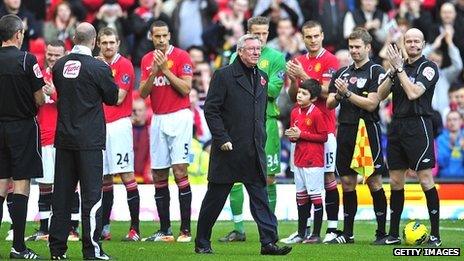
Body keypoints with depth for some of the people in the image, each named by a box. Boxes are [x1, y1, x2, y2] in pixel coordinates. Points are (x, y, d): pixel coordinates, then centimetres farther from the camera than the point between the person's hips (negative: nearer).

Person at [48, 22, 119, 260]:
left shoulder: (59, 66, 2)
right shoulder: (98, 68, -12)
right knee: (91, 195, -2)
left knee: (61, 193, 9)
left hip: (64, 139, 5)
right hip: (90, 140, -5)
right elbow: (112, 98, 2)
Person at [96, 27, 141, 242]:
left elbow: (118, 97, -11)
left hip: (119, 125, -6)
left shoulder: (124, 65, -4)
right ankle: (104, 228, 12)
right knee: (105, 179, 9)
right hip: (99, 125, 6)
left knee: (127, 175, -10)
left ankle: (135, 228, -10)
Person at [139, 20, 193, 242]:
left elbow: (185, 89, -12)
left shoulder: (181, 57, -5)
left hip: (179, 117, -6)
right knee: (158, 176, 4)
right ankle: (164, 230, 10)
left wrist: (165, 69, -16)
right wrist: (153, 72, -9)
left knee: (180, 172, -12)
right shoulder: (147, 60, 11)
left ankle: (185, 230, -13)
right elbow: (143, 93, 6)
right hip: (158, 120, 6)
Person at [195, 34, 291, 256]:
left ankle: (268, 242, -6)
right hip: (228, 149, -5)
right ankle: (202, 243, 14)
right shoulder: (224, 76, -6)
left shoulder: (261, 77, 14)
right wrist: (222, 138, -14)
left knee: (260, 197, -2)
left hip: (254, 152, 5)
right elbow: (211, 110, -9)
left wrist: (261, 140, 14)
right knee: (215, 198, 4)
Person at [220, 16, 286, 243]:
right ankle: (238, 230, 8)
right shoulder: (237, 56, 12)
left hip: (265, 121, -3)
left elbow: (273, 89, -8)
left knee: (268, 177, -1)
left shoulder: (276, 57, 3)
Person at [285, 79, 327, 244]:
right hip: (299, 161, 7)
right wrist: (292, 136, -5)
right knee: (301, 197, 13)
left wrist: (301, 134, -15)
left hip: (314, 162, -7)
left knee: (315, 197, -4)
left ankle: (316, 235, -1)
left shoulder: (316, 114, -11)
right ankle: (301, 233, 20)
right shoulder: (295, 112, 10)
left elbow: (323, 136, -13)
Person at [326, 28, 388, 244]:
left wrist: (347, 93, -13)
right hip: (345, 131, 6)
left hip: (367, 131, -6)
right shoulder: (342, 73, 16)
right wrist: (338, 95, -7)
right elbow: (329, 104, 14)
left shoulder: (376, 72, -3)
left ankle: (382, 232, 0)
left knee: (374, 182, -4)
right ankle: (347, 233, 12)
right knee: (347, 182, 7)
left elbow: (371, 104, -12)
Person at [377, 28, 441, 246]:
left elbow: (413, 93, -17)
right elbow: (381, 95, 7)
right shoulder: (400, 66, 14)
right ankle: (393, 235, 14)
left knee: (425, 180, -8)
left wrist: (399, 68, -11)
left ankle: (435, 235, -4)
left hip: (418, 126, -6)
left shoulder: (428, 67, -4)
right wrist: (393, 72, -6)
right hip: (396, 127, 6)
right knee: (395, 182, 8)